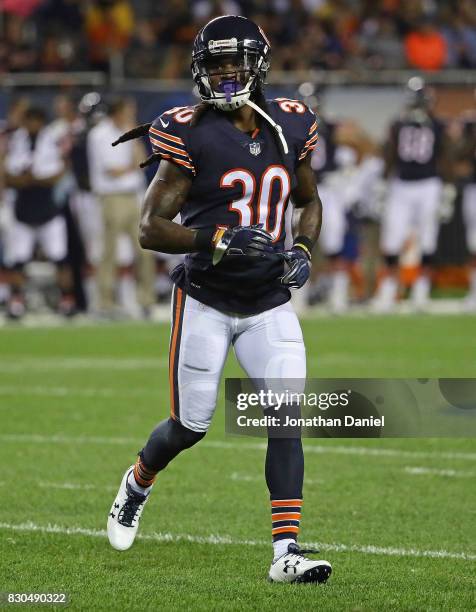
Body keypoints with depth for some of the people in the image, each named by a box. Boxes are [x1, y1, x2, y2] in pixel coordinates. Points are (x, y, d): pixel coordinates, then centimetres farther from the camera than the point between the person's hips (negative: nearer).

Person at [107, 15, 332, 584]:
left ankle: (285, 553, -11)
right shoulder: (192, 136, -12)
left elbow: (310, 203, 19)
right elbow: (150, 228, -13)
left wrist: (302, 250, -1)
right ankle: (138, 482, 40)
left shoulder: (289, 127, 2)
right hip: (205, 302, -3)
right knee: (190, 426, 6)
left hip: (269, 306, 3)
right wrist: (218, 240, -26)